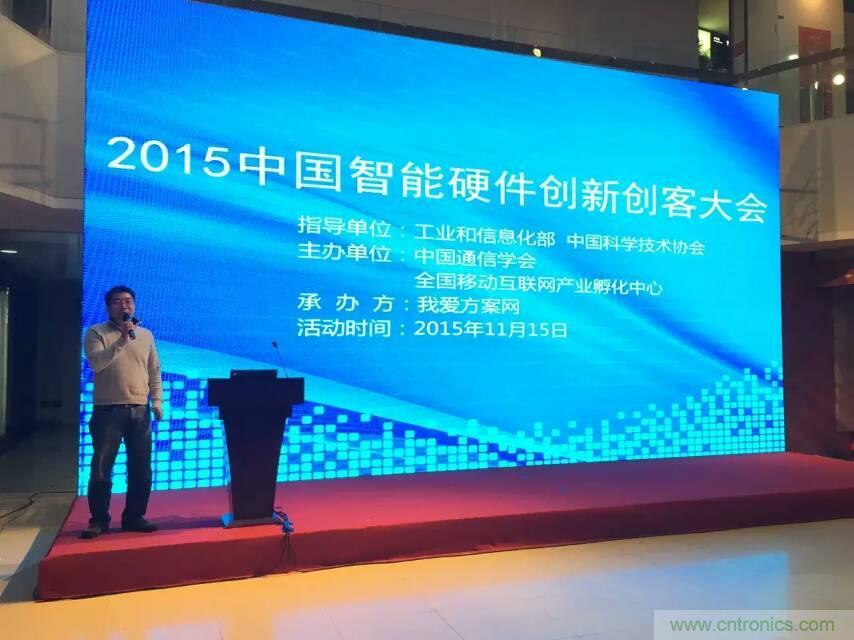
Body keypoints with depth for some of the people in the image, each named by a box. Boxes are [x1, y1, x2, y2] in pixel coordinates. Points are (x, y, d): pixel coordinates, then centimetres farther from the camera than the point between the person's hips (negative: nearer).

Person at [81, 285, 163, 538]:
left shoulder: (146, 335, 13)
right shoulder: (96, 333, 1)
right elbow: (97, 363, -16)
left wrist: (157, 400, 3)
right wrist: (122, 340, -22)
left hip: (140, 410, 4)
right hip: (108, 410, -3)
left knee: (141, 469, 6)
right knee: (101, 469, 0)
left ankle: (134, 517, 18)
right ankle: (99, 520, 12)